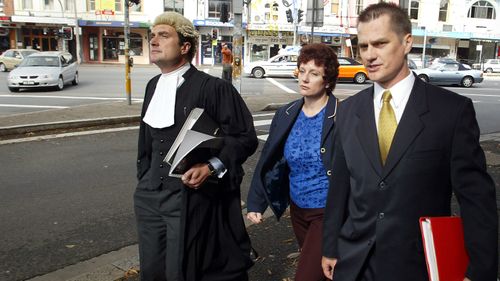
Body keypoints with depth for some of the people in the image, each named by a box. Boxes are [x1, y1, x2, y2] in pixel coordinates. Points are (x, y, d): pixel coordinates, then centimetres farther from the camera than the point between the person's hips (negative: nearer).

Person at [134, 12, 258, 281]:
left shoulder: (212, 88, -12)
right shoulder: (153, 86, 11)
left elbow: (245, 137, -11)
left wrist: (212, 167, -23)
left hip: (191, 197, -6)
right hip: (150, 195, 7)